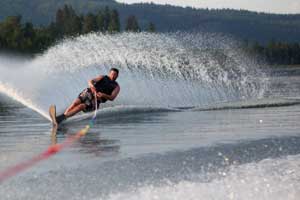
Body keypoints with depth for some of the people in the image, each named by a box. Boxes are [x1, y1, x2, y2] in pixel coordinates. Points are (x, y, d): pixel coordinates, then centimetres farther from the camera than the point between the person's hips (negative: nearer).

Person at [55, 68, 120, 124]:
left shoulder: (116, 87, 11)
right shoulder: (103, 78, 17)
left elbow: (112, 98, -5)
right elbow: (90, 81, 3)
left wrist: (103, 95, -25)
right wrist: (92, 86, -22)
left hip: (97, 100, -3)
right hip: (89, 92, 3)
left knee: (81, 106, -25)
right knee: (76, 103, -24)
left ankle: (61, 118, -35)